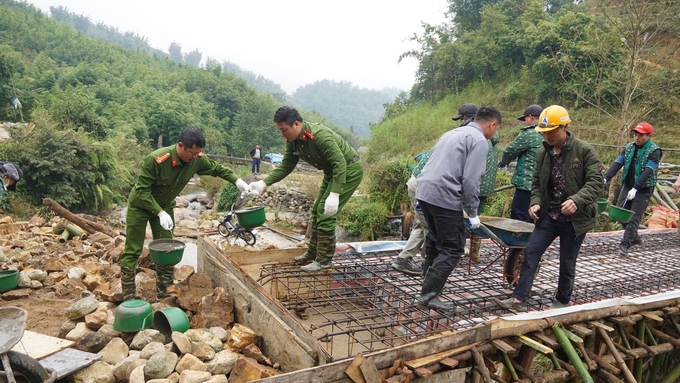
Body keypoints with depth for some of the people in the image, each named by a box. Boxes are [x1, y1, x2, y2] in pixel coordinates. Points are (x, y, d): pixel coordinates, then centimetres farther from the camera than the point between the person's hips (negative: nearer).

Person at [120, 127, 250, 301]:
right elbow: (142, 190, -30)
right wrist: (160, 213, -38)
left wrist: (237, 180, -15)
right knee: (132, 251, 1)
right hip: (140, 206, -5)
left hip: (165, 206, 5)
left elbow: (217, 169, -1)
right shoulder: (156, 159, -36)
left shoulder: (197, 160, -19)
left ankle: (165, 291, 19)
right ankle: (128, 297, 10)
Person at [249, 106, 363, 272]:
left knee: (326, 213, -12)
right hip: (333, 171, 9)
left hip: (349, 169, -9)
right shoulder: (293, 142, -4)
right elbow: (285, 166, 2)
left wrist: (334, 194, -39)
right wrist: (263, 183, -10)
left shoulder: (319, 135, -32)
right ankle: (312, 253, 28)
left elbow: (340, 163, -33)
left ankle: (324, 261, -3)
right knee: (317, 211, 14)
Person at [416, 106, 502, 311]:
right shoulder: (480, 141, -4)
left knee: (435, 238, 24)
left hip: (424, 191, 9)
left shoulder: (453, 132, 22)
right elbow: (471, 180, -13)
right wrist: (473, 213, -4)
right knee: (452, 248, 0)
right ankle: (429, 294, -2)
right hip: (445, 197, -9)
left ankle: (429, 281, 36)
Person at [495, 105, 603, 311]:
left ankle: (562, 301, 29)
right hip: (548, 216, 4)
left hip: (574, 218, -4)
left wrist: (576, 200, -32)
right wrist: (535, 203, -8)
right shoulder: (542, 153, 4)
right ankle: (518, 299, 1)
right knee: (530, 254, -3)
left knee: (567, 263, 8)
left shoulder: (584, 150, -10)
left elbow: (595, 181, -15)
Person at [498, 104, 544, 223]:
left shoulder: (528, 134, -10)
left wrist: (502, 163, 17)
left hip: (527, 186, -8)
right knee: (532, 223, 14)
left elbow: (509, 152, -4)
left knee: (518, 222, -4)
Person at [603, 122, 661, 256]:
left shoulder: (654, 151, -11)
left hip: (643, 189, -6)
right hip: (627, 186, 6)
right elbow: (617, 163, -2)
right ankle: (634, 237, 28)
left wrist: (635, 188, -31)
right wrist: (605, 178, -17)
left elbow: (648, 172, -21)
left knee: (634, 217, -6)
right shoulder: (629, 147, 6)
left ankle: (625, 244, -2)